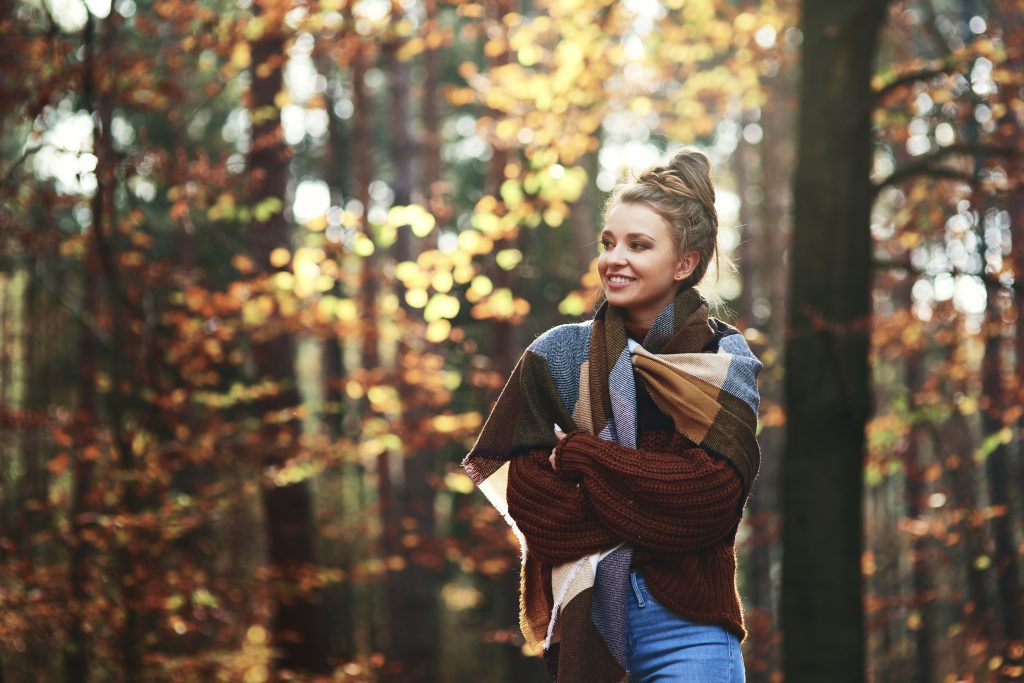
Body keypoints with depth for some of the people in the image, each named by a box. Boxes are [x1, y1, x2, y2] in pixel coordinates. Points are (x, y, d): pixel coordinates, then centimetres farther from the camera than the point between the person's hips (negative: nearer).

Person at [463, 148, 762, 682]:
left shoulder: (725, 361, 2)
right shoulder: (558, 357, 3)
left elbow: (715, 493, -13)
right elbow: (534, 511, -5)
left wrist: (578, 455, -12)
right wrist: (661, 502, -13)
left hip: (685, 625, -1)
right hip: (583, 617, 1)